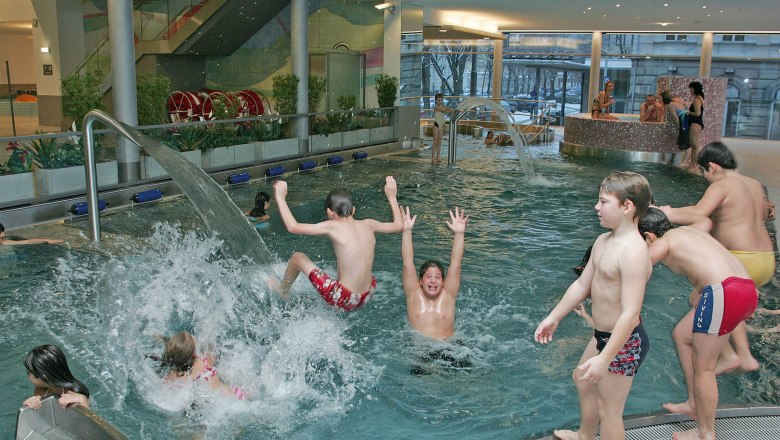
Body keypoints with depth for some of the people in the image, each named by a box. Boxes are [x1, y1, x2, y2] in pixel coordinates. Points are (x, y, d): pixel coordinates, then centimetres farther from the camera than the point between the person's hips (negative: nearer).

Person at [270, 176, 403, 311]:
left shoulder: (334, 226, -14)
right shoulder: (368, 224, 0)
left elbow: (293, 227, -16)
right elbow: (399, 225, 16)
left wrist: (280, 197, -4)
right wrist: (392, 196, 26)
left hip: (342, 300, -5)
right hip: (366, 298, 6)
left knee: (297, 257, 12)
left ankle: (282, 290, 39)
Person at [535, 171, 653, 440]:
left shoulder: (633, 251, -28)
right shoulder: (603, 241, 2)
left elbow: (630, 313, -31)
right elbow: (582, 284, 12)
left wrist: (604, 359, -33)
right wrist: (554, 317, 17)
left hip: (623, 343, -10)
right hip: (602, 335, 11)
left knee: (608, 410, 3)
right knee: (583, 380, 30)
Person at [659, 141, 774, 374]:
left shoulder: (721, 186, -11)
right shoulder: (755, 184, 14)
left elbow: (697, 214, -27)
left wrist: (669, 214, -17)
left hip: (741, 261, -9)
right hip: (767, 261, 9)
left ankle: (729, 355, 3)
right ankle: (745, 356, 22)